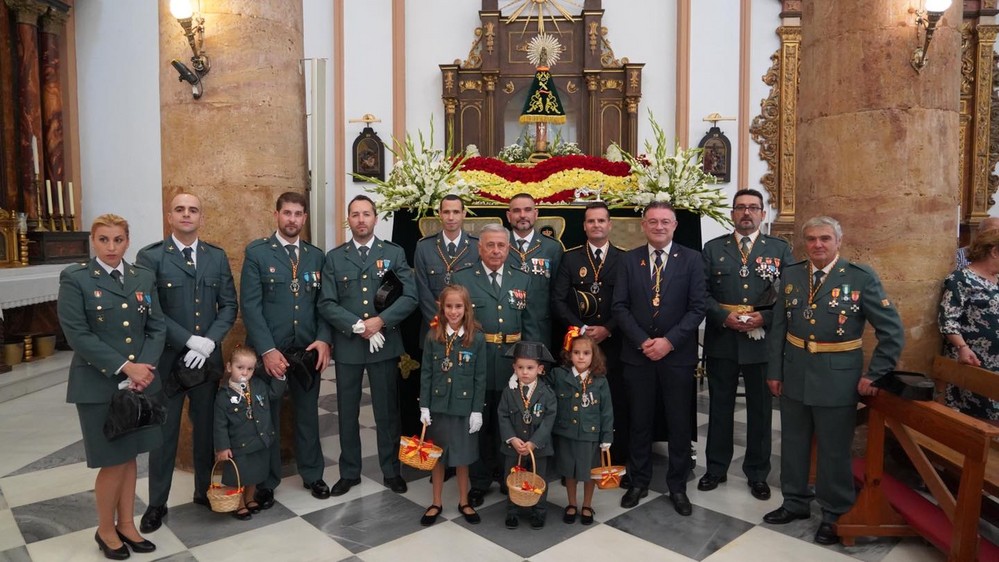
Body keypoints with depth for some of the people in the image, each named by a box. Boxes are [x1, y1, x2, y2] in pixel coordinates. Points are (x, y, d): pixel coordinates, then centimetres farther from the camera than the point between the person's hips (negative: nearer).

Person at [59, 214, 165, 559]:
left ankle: (126, 524, 29)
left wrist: (143, 368, -12)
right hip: (99, 385, -4)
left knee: (130, 457, 13)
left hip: (141, 383, 4)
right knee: (114, 461, 4)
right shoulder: (75, 279, -6)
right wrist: (124, 367, -19)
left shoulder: (144, 277, 6)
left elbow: (157, 328, 4)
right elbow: (77, 335, -13)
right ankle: (105, 529, 26)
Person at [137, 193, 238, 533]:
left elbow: (229, 305, 3)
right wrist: (190, 341, -18)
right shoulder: (150, 257, -6)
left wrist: (209, 342, -12)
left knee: (206, 428, 14)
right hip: (166, 359, -3)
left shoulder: (217, 257, 5)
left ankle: (205, 491, 31)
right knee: (163, 433, 9)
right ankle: (157, 503, 24)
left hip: (208, 359, 3)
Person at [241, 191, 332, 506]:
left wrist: (324, 339, -8)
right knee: (267, 418, 10)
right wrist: (267, 350, -17)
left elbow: (323, 302, 8)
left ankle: (312, 474, 30)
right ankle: (266, 482, 26)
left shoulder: (315, 255, 9)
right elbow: (250, 305, -9)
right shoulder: (256, 252, -3)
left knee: (308, 415, 14)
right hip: (269, 351, -3)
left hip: (308, 351, 3)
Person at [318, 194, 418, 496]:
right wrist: (357, 326, -15)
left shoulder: (394, 253, 3)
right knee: (347, 412, 11)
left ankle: (391, 471, 25)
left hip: (385, 344, -1)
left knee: (387, 411, 9)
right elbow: (326, 304, -3)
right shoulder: (334, 257, 4)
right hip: (347, 345, 1)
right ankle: (349, 472, 27)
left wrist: (380, 320, -16)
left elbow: (410, 297, -5)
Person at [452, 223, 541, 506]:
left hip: (513, 365, 2)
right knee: (478, 426, 10)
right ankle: (479, 482, 26)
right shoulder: (461, 279, 1)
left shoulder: (524, 280, 8)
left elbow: (531, 326, 7)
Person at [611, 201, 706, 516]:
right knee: (639, 421, 11)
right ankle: (639, 481, 27)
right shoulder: (629, 260, 4)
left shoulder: (691, 259, 0)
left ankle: (677, 486, 24)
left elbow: (697, 308, -5)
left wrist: (669, 341, -14)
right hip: (637, 353, 1)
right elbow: (620, 306, 0)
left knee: (679, 423, 8)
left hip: (677, 354, -1)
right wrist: (643, 341, -12)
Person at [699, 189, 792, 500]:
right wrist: (725, 316, -15)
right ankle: (716, 468, 25)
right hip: (722, 338, 0)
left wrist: (764, 318, -15)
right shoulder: (713, 248, 5)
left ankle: (758, 473, 25)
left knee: (760, 409, 10)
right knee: (720, 406, 11)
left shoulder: (780, 249, 4)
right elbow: (702, 293, 0)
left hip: (763, 340, 0)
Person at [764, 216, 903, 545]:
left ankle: (836, 515, 29)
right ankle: (795, 502, 36)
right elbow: (778, 327, 5)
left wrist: (874, 375, -10)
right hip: (794, 376, 4)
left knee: (834, 450, 10)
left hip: (837, 379, -4)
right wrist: (774, 370, 3)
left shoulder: (862, 278, -10)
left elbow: (892, 330, -8)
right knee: (793, 444, 17)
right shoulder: (791, 275, 1)